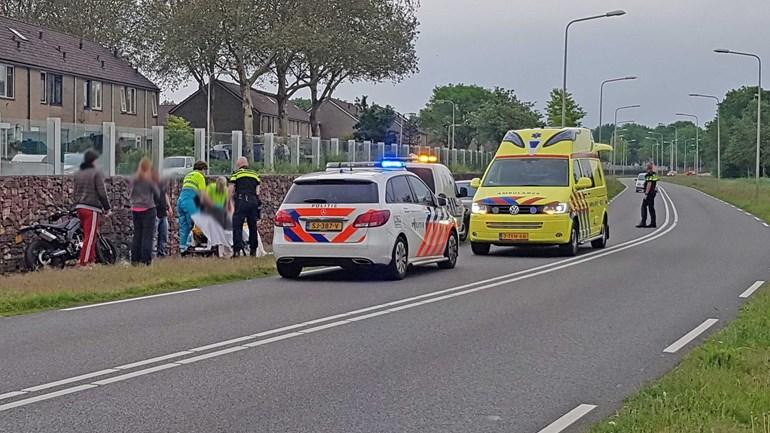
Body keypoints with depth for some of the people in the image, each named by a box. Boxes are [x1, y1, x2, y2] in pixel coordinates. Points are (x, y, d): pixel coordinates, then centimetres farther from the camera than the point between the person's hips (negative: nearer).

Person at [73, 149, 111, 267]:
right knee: (90, 236, -5)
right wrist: (107, 208, -1)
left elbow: (74, 192, 18)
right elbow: (102, 193, -11)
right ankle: (84, 262, -8)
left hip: (80, 207, 8)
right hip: (92, 209, -8)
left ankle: (91, 259, 20)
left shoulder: (77, 174, 13)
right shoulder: (96, 173, -9)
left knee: (90, 235, 17)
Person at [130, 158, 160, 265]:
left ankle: (135, 259, 11)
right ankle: (145, 259, -6)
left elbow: (130, 195, 8)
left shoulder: (134, 179, 2)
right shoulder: (150, 180, -9)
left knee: (137, 235, 11)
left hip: (135, 209, 4)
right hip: (148, 209, -4)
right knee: (147, 235, -1)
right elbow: (157, 195, -1)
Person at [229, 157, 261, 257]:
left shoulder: (236, 174, 7)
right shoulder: (255, 174, 19)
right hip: (253, 201, 4)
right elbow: (257, 191, 14)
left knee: (237, 226, -4)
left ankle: (237, 249, -14)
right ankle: (253, 250, 11)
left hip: (241, 201, -4)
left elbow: (231, 191, 3)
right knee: (253, 226, 10)